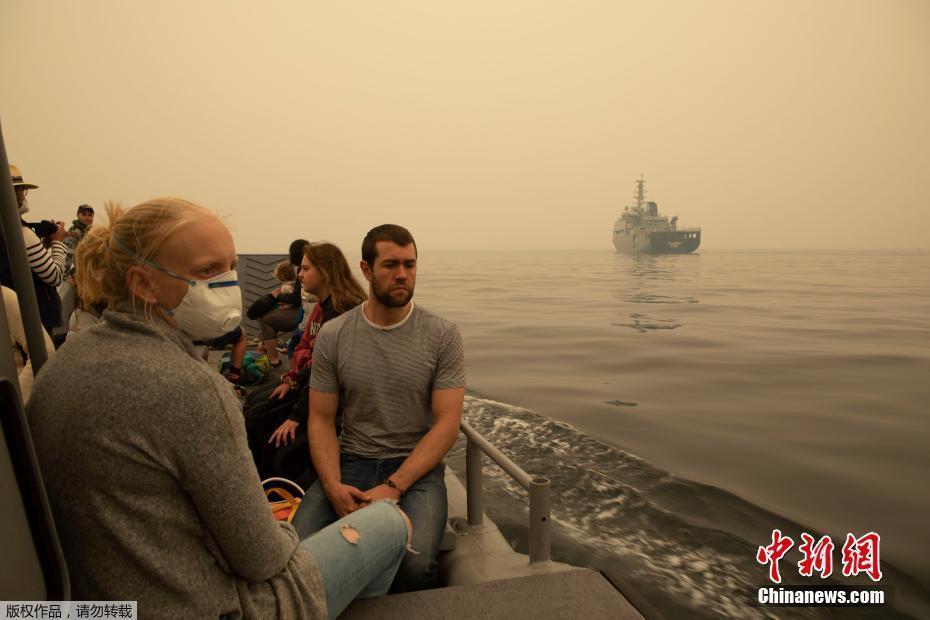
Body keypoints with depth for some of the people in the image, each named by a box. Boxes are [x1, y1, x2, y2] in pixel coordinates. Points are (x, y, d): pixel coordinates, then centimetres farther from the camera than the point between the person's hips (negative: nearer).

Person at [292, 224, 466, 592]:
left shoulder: (443, 336, -5)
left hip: (417, 465, -1)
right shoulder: (332, 336, 1)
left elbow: (447, 423, -8)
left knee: (415, 564, -27)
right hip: (351, 461, 2)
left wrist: (392, 487, -18)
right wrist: (334, 486, -14)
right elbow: (321, 420, 3)